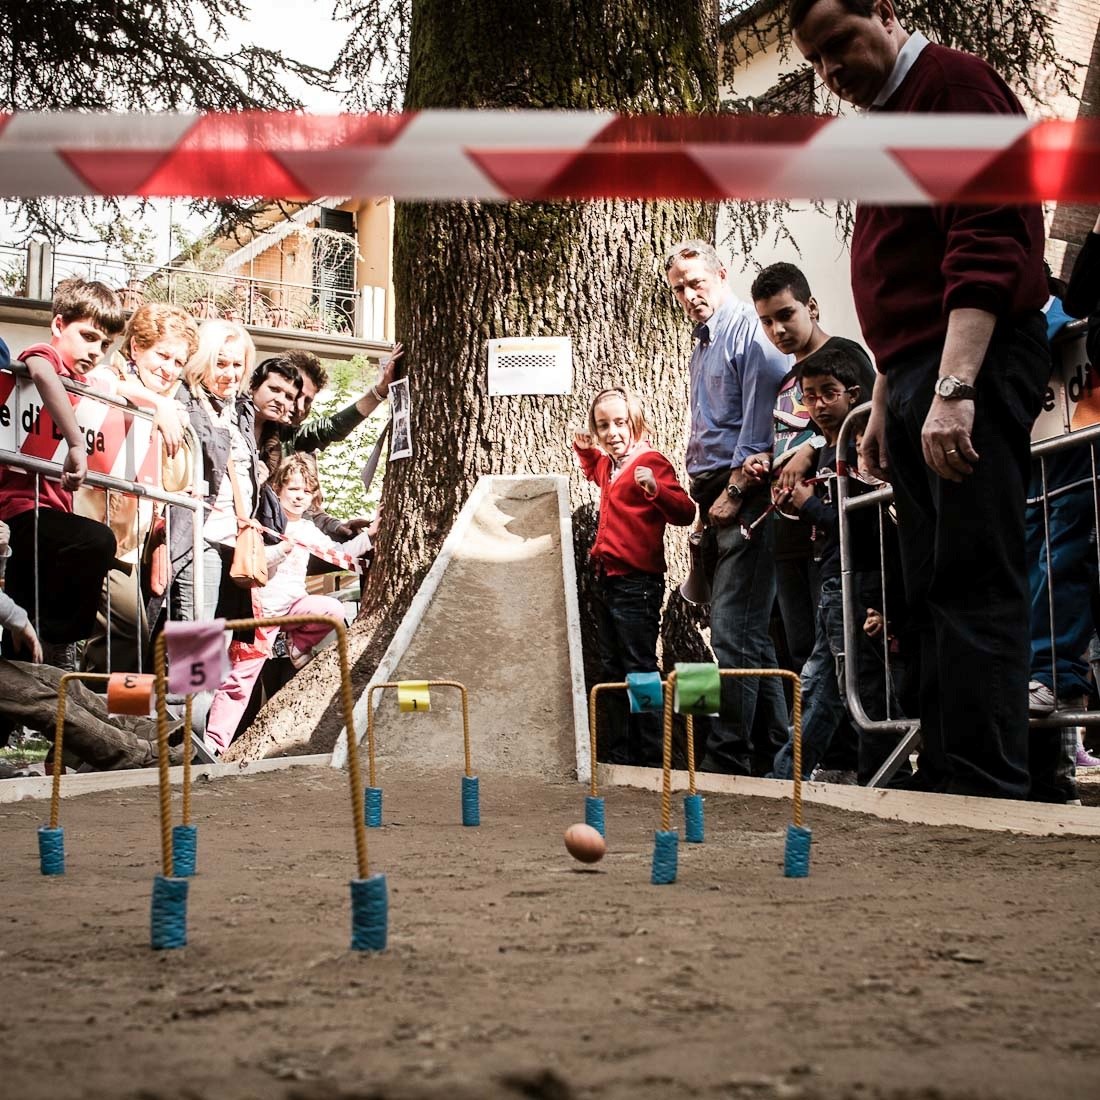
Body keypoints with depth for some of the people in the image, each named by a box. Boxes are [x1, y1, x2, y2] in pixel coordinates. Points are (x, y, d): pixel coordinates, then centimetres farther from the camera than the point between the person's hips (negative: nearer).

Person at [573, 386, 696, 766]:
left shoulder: (650, 462, -12)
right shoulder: (610, 465, 14)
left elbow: (685, 512, -22)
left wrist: (656, 489, -38)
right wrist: (586, 452, 22)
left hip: (637, 582, -9)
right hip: (608, 579, 9)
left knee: (639, 670, -6)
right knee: (612, 672, 13)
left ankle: (654, 759, -1)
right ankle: (619, 757, 22)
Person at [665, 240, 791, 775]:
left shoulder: (750, 331, -6)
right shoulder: (702, 346, 23)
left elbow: (761, 419, -16)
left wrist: (734, 491, -17)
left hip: (746, 498, -10)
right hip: (715, 501, 10)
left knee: (733, 634, -13)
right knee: (750, 634, 11)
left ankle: (726, 759, -12)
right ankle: (772, 748, 16)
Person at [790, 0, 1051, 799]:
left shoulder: (954, 82, -5)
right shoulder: (884, 123, 23)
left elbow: (987, 243, -17)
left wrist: (953, 387, -25)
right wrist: (884, 406, 22)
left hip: (974, 365, -9)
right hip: (916, 375, 9)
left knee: (972, 587, -12)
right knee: (935, 591, 7)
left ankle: (986, 793, -11)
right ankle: (943, 780, 12)